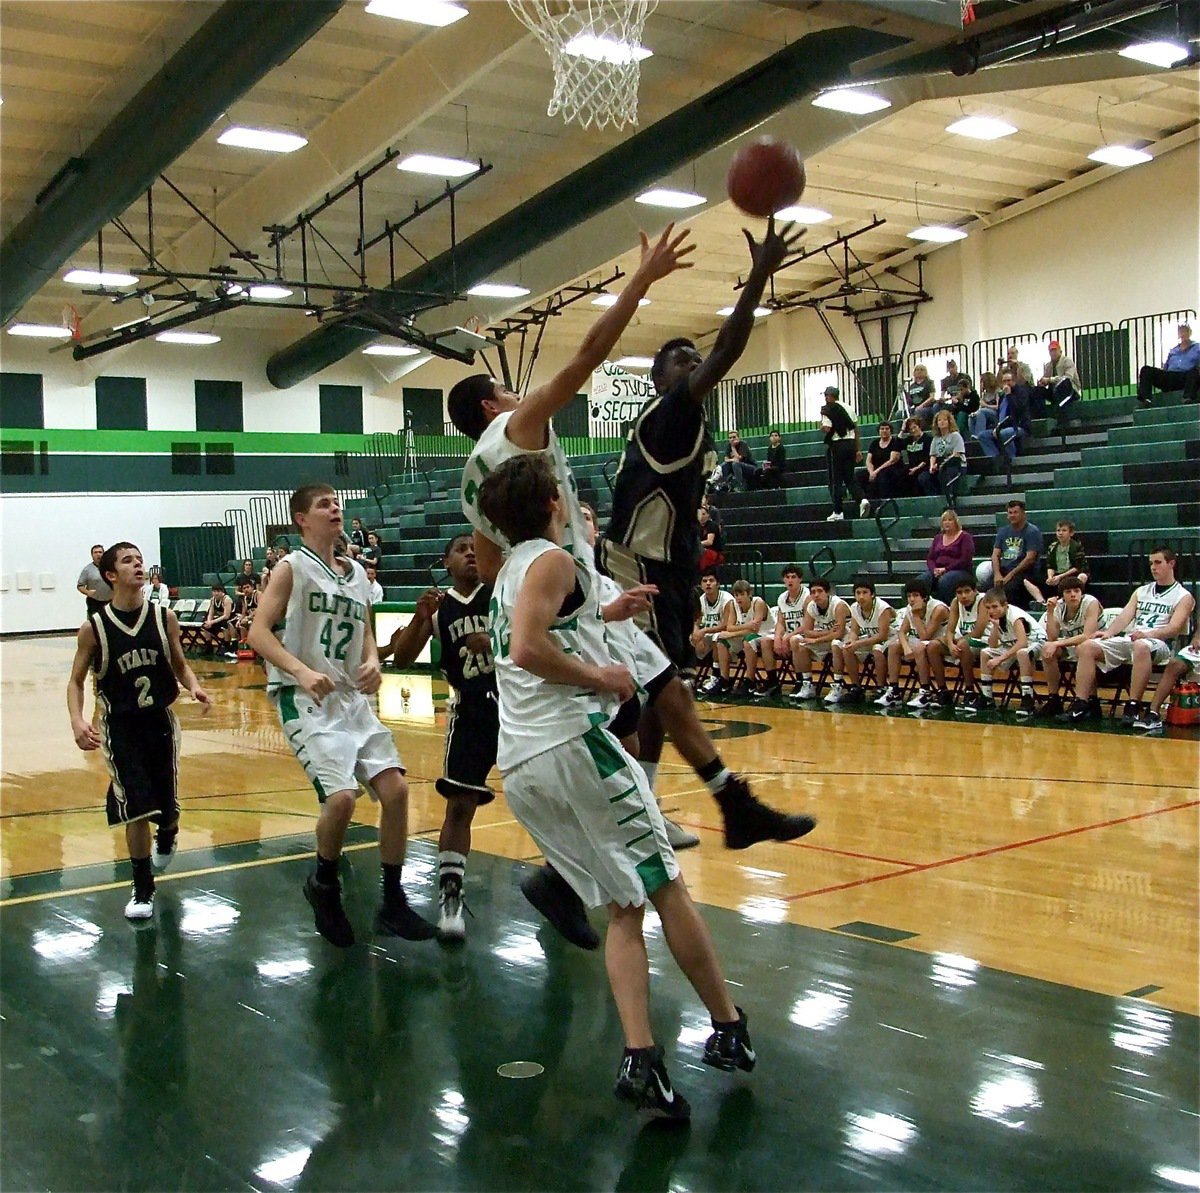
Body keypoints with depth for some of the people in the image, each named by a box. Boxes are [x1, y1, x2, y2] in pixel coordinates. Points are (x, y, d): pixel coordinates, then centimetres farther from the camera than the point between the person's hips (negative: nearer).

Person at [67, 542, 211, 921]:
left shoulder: (165, 617, -5)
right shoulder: (94, 627, -10)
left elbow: (180, 666, 6)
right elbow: (76, 681, -2)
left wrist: (194, 687, -15)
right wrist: (77, 721, -19)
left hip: (160, 720, 2)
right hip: (119, 726, -2)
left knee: (167, 805, 11)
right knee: (137, 809, -9)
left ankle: (166, 839, 49)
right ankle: (142, 891, 10)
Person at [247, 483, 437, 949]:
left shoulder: (357, 573, 14)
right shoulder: (292, 567, -4)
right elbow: (258, 633, -11)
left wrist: (371, 661, -1)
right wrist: (301, 671, -26)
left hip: (352, 698, 6)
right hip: (305, 699, -6)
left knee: (395, 788, -4)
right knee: (340, 796, -21)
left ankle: (393, 903, 9)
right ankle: (324, 885, 9)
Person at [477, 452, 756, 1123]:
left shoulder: (511, 570, 23)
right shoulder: (553, 559, -4)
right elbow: (527, 649, -20)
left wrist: (605, 614, 42)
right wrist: (600, 677, -10)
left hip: (519, 767, 8)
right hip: (571, 742, -8)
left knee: (625, 908, 9)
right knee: (667, 886, 4)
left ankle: (641, 1060, -5)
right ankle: (730, 1033, 14)